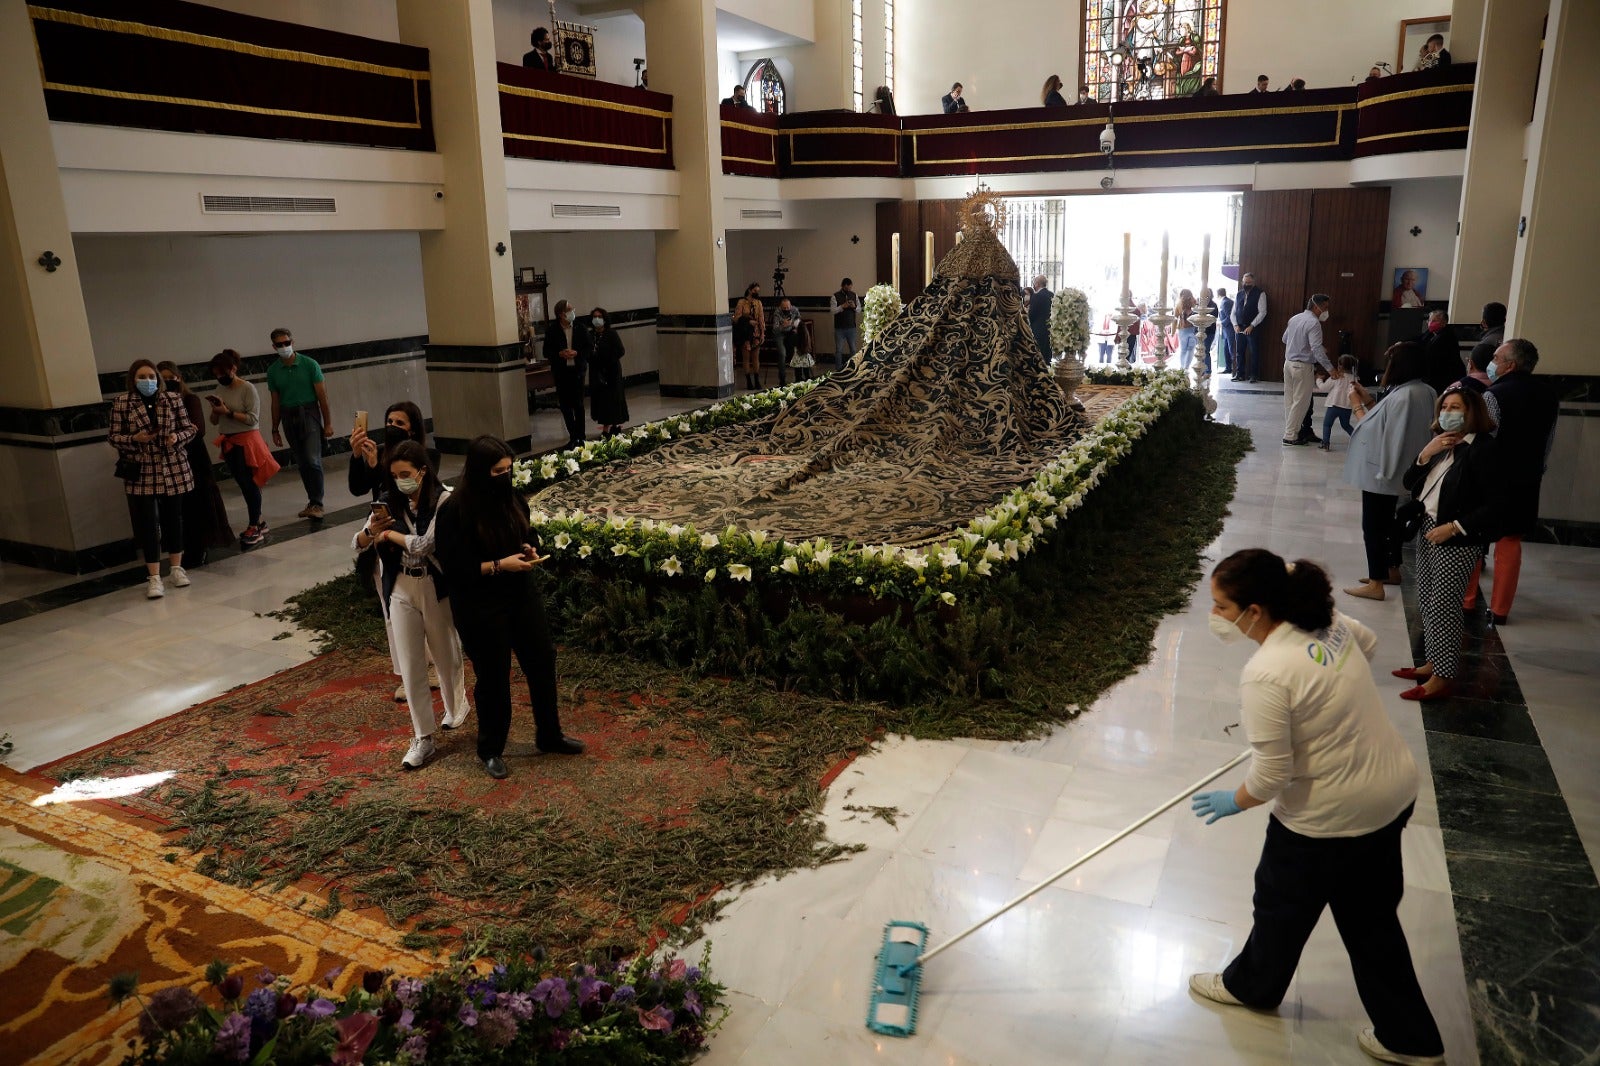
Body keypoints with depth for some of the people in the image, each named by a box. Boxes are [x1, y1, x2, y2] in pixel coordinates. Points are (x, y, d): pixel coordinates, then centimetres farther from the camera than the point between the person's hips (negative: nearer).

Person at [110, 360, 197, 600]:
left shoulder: (172, 399, 2)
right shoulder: (121, 403, -1)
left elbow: (189, 427, 6)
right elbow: (113, 436, 1)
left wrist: (177, 437, -14)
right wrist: (134, 439, -18)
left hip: (174, 470, 2)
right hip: (141, 473, -2)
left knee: (173, 518, 12)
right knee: (147, 523, -2)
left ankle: (176, 568, 27)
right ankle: (154, 578, 4)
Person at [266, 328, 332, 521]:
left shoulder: (309, 364, -4)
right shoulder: (273, 371, 6)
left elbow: (322, 395, -2)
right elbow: (276, 402, 13)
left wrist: (328, 423, -5)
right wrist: (275, 429, 13)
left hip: (309, 414, -4)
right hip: (289, 418, 4)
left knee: (313, 460, -14)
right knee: (302, 463, 7)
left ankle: (317, 504, -11)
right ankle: (312, 501, 16)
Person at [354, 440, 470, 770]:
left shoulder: (444, 500, -15)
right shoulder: (390, 501, -1)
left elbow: (423, 546, -24)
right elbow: (357, 544, 2)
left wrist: (389, 534, -10)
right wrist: (372, 530, -19)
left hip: (435, 589, -3)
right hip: (400, 590, 3)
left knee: (446, 656, 16)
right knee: (410, 666, 4)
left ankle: (456, 709, 43)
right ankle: (422, 739, 14)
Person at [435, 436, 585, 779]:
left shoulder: (510, 497, 1)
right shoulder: (454, 511, -18)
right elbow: (453, 569, -18)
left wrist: (527, 550, -4)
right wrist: (499, 565, -24)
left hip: (522, 594, 6)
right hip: (480, 607, -6)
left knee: (542, 661, 12)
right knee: (493, 677, 7)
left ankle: (549, 736, 32)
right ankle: (491, 750, 28)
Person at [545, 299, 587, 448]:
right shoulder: (551, 330, -2)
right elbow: (547, 353, 0)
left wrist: (576, 353, -16)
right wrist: (560, 354, -17)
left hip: (577, 370, -1)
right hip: (561, 373, 1)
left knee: (578, 404, 2)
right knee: (565, 405, 5)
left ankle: (580, 436, 11)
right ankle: (573, 436, 15)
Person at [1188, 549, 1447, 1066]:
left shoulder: (1265, 675, -29)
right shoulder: (1328, 620, -5)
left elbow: (1271, 776, -24)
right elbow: (1369, 643, 19)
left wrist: (1234, 802, -5)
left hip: (1331, 814, -8)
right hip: (1395, 790, 8)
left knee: (1283, 904, 19)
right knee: (1369, 915, 22)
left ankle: (1251, 985, 45)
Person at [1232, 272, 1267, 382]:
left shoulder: (1260, 294, -3)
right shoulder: (1239, 294, 12)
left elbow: (1262, 312, -9)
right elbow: (1234, 312, 14)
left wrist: (1251, 326, -14)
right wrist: (1235, 325, -1)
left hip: (1253, 329, -4)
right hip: (1239, 329, 4)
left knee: (1254, 352, 0)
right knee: (1239, 352, 6)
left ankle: (1254, 375, 7)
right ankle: (1240, 374, 13)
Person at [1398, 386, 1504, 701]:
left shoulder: (1483, 448, -13)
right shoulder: (1440, 443, 9)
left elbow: (1496, 505, -16)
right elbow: (1410, 483, 8)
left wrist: (1454, 527, -20)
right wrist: (1425, 454, -8)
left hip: (1457, 541, -8)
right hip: (1427, 531, 8)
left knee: (1443, 608, -4)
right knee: (1427, 603, 14)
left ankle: (1443, 677, 6)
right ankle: (1433, 663, 26)